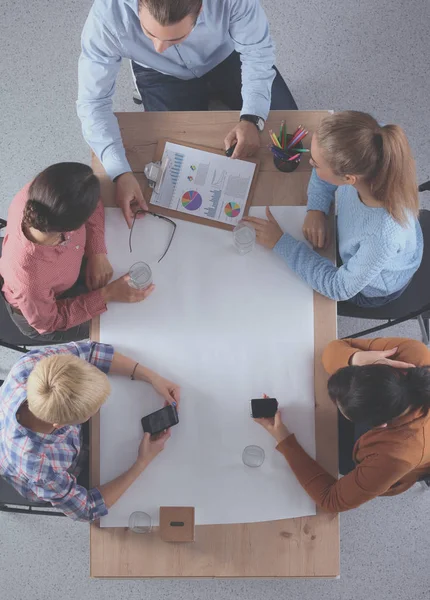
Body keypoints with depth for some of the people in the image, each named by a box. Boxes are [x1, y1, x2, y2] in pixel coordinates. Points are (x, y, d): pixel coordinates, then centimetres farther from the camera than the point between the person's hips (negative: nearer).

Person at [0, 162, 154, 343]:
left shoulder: (34, 195, -36)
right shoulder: (30, 277, -47)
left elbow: (85, 202, -14)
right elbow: (48, 322, -25)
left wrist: (98, 253, -24)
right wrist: (106, 295, -28)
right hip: (42, 308, -4)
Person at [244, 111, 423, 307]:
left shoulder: (384, 235, -48)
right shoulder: (365, 166, -33)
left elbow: (340, 286, -31)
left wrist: (280, 243, -32)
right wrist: (316, 209, -25)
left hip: (372, 288, -4)